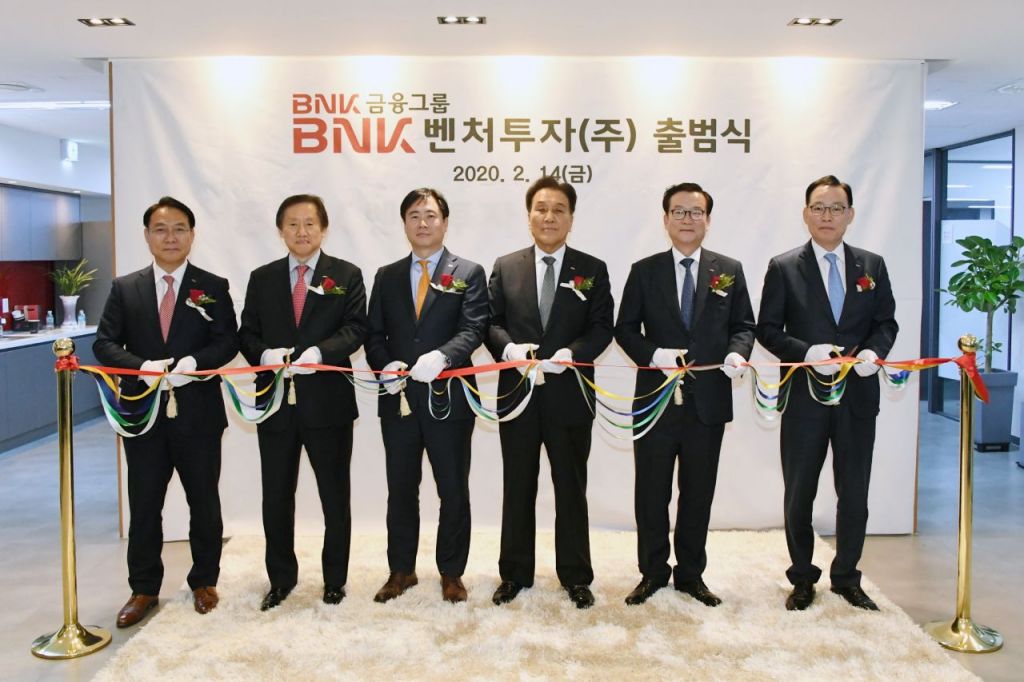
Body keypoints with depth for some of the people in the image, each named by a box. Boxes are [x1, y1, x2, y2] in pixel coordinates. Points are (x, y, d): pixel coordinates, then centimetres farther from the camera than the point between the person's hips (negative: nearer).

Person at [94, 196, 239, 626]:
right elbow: (105, 344, 1)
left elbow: (228, 342, -4)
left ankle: (204, 582, 28)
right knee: (144, 506, 9)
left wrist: (194, 362, -23)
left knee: (204, 503, 10)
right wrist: (143, 367, -17)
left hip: (198, 412, -1)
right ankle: (144, 590, 23)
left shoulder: (213, 287, 2)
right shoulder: (125, 288, 7)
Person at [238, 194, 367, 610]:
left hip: (328, 401, -2)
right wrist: (266, 354, -16)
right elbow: (247, 333, 6)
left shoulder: (346, 275, 3)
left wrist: (319, 352, -24)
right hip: (276, 402, 3)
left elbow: (355, 328, -7)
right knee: (276, 497, 12)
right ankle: (281, 578, 29)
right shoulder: (261, 278, 10)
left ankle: (335, 579, 26)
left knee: (335, 496, 9)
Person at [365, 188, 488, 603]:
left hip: (448, 397, -3)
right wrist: (386, 366, -13)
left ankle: (451, 572, 24)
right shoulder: (386, 277, 11)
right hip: (399, 398, 3)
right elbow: (374, 335, 8)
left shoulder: (469, 273, 1)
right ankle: (401, 570, 29)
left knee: (454, 491, 7)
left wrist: (441, 356, -30)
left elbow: (473, 329, -11)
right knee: (401, 490, 13)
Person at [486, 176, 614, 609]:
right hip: (517, 394, 1)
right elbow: (491, 323, 4)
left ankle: (575, 576, 23)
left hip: (570, 395, -1)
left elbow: (602, 327, -2)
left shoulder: (592, 270, 3)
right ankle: (515, 573, 25)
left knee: (571, 489, 9)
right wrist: (509, 347, -17)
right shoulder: (505, 267, 7)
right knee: (518, 488, 11)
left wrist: (572, 352, -20)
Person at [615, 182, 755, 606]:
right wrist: (653, 354, -16)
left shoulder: (729, 270, 7)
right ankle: (652, 572, 24)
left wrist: (738, 352, -13)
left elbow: (743, 326, 8)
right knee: (651, 492, 8)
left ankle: (691, 574, 27)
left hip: (709, 400, 1)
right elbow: (625, 328, 2)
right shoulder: (644, 271, 3)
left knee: (699, 492, 11)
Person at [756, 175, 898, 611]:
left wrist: (873, 351, -12)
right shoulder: (783, 268, -1)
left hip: (858, 395, 2)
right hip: (805, 396, -2)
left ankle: (846, 577, 28)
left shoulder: (872, 265, 8)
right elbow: (767, 329, -3)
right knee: (799, 494, 8)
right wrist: (808, 352, -19)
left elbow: (886, 322, 9)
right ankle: (802, 579, 26)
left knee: (854, 493, 10)